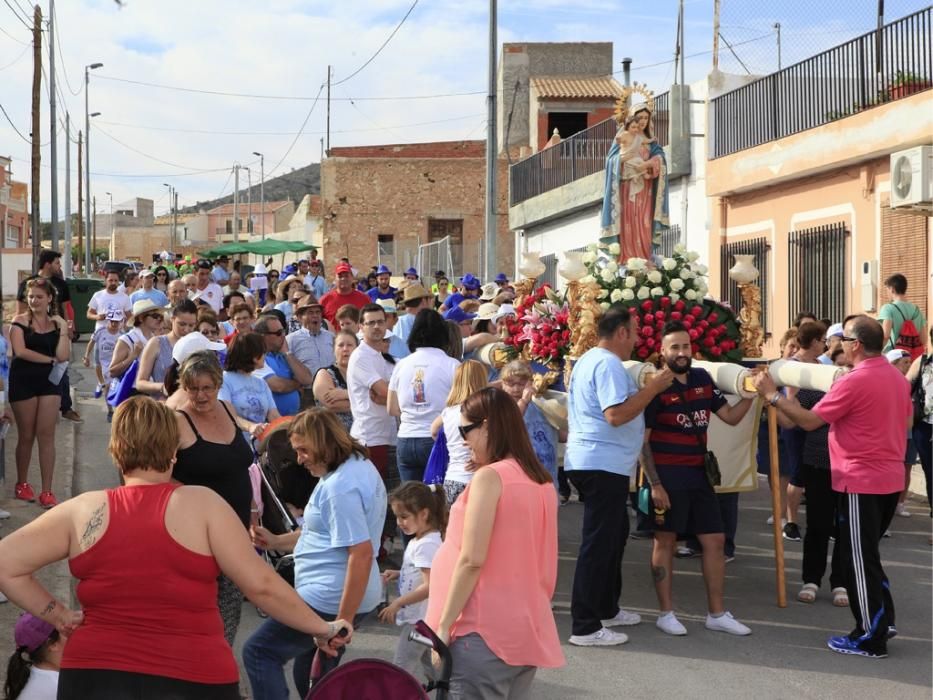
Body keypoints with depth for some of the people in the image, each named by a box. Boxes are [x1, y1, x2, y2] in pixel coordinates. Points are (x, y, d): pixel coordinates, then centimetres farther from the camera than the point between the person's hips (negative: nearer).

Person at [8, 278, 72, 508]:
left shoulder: (57, 323, 5)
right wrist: (49, 359, -11)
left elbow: (63, 356, -6)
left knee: (46, 436, -1)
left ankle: (46, 491, 0)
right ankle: (22, 483, 25)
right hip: (23, 382, -2)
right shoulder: (20, 321, -2)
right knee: (26, 436, 6)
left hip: (50, 382, 2)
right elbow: (20, 351, -15)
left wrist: (63, 330, -10)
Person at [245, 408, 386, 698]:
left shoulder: (339, 487, -21)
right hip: (334, 595, 11)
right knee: (312, 675, 20)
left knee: (258, 651, -3)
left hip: (329, 600, -11)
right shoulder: (359, 465, 11)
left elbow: (361, 553, -27)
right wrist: (276, 541, 14)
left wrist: (344, 621, -25)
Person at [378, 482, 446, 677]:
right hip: (417, 617, 10)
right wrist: (398, 574, 7)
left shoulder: (427, 545, -20)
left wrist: (398, 603, -24)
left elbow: (429, 586, -25)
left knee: (401, 669, -6)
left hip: (419, 620, -10)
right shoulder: (418, 541, 10)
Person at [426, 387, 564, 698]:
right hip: (528, 631, 8)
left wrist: (443, 625, -12)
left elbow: (472, 559, -17)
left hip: (484, 631, -8)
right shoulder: (541, 481, 11)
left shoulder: (489, 477, -12)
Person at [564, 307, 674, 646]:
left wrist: (645, 388, 22)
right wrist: (654, 387, -18)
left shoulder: (588, 360, 17)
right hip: (604, 464, -11)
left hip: (586, 460, 11)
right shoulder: (608, 364, -16)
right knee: (599, 543, -7)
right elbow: (616, 415, -25)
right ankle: (585, 627, -4)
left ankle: (606, 609, 31)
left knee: (614, 533, 21)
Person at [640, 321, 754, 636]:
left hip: (699, 474, 7)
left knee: (715, 540, 8)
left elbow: (730, 416, 13)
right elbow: (642, 440, -12)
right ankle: (666, 613, 13)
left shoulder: (702, 379, 8)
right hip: (667, 475, -7)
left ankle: (717, 614, 17)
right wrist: (655, 484, -16)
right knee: (665, 541, 3)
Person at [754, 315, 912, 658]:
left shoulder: (853, 381, -19)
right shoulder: (896, 377, 8)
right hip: (890, 479, 9)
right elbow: (905, 420, 20)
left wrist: (773, 395, -7)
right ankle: (882, 620, 24)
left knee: (859, 560, 1)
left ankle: (870, 638, 6)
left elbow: (808, 421, -16)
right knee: (866, 554, 21)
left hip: (861, 483, -9)